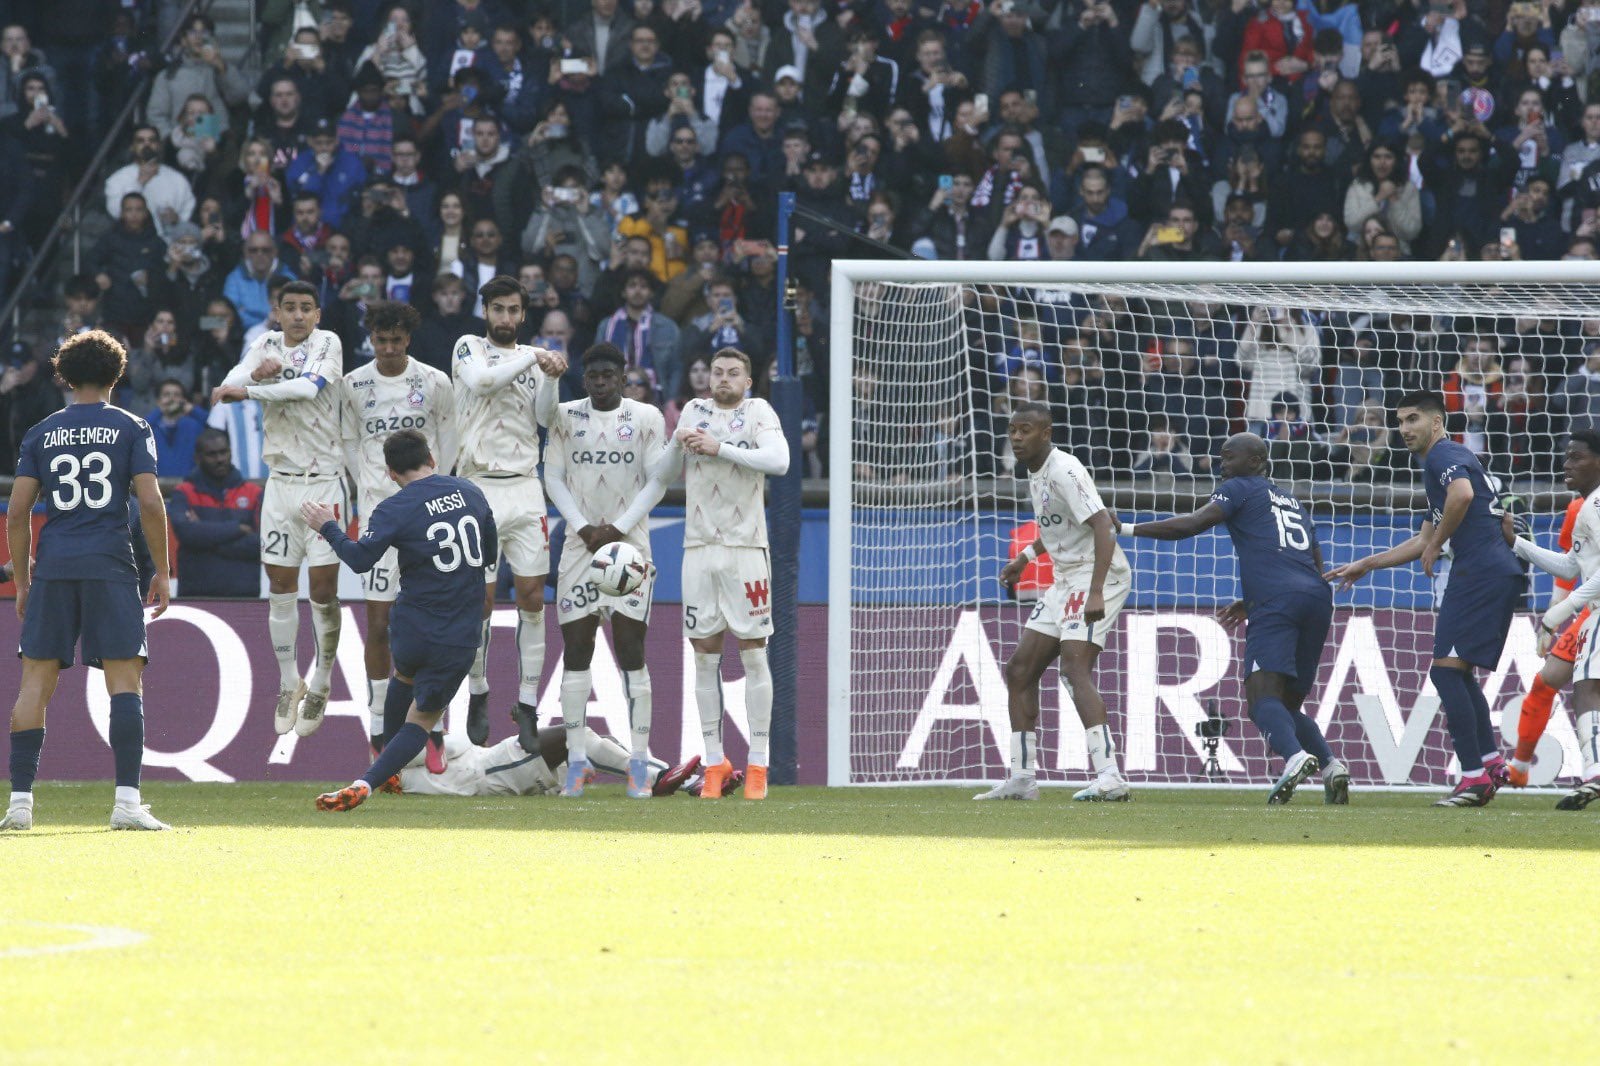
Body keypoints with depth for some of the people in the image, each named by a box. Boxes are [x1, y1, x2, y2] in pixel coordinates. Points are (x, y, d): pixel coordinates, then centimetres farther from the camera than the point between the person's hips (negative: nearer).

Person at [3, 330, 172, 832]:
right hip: (111, 565, -2)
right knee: (124, 678, -2)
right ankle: (127, 800, -11)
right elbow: (150, 504, -4)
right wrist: (162, 573, 3)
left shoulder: (42, 434, 10)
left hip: (52, 566, 2)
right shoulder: (131, 428, 4)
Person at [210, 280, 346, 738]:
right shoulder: (266, 345, 8)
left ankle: (320, 686, 11)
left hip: (323, 481, -4)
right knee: (280, 588, 6)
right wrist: (257, 373, -27)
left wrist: (249, 389, -25)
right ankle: (289, 683, 19)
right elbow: (230, 385, -6)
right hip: (281, 481, 4)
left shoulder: (327, 343, -5)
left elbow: (309, 387, -23)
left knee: (324, 589, -4)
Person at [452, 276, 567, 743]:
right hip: (479, 489, -3)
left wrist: (552, 379, -13)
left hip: (524, 489, 3)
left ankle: (528, 704, 4)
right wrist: (531, 360, -17)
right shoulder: (470, 348, 4)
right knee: (480, 599, -3)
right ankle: (478, 694, 16)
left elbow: (544, 419, 3)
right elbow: (481, 381, -18)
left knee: (532, 597, -1)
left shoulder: (535, 356, 14)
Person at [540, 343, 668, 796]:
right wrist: (582, 527, -7)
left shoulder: (646, 418, 3)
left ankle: (639, 761, -6)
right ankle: (577, 759, 1)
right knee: (575, 651, -2)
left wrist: (619, 528, -9)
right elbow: (553, 477, 5)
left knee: (631, 651, -6)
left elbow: (657, 482, 0)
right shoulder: (566, 417, 8)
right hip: (580, 544, 2)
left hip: (629, 543, -2)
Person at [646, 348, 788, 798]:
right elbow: (660, 475, 17)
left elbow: (778, 460, -16)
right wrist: (677, 444, -3)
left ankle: (757, 765, 1)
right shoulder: (694, 412, 14)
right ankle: (715, 762, 8)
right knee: (705, 655, 3)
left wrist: (719, 447, -16)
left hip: (745, 546, -4)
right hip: (700, 546, 4)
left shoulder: (758, 412, 2)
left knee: (753, 655, -2)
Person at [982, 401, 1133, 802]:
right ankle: (1022, 778, 17)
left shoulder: (1063, 471, -18)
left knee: (1075, 668, -24)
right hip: (1066, 580, 10)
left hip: (1099, 574, -10)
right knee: (1020, 670, 10)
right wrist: (1026, 557, 24)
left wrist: (1096, 593, -35)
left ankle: (1109, 776, -32)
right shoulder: (1036, 472, 12)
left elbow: (1102, 527, -27)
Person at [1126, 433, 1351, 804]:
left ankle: (1295, 756, -44)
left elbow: (1193, 524, -2)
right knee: (1289, 704, 15)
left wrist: (1129, 529, 2)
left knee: (1263, 696, -17)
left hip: (1276, 601, -7)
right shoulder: (1294, 504, 33)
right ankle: (1331, 764, -8)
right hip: (1317, 597, 7)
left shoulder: (1240, 488, 12)